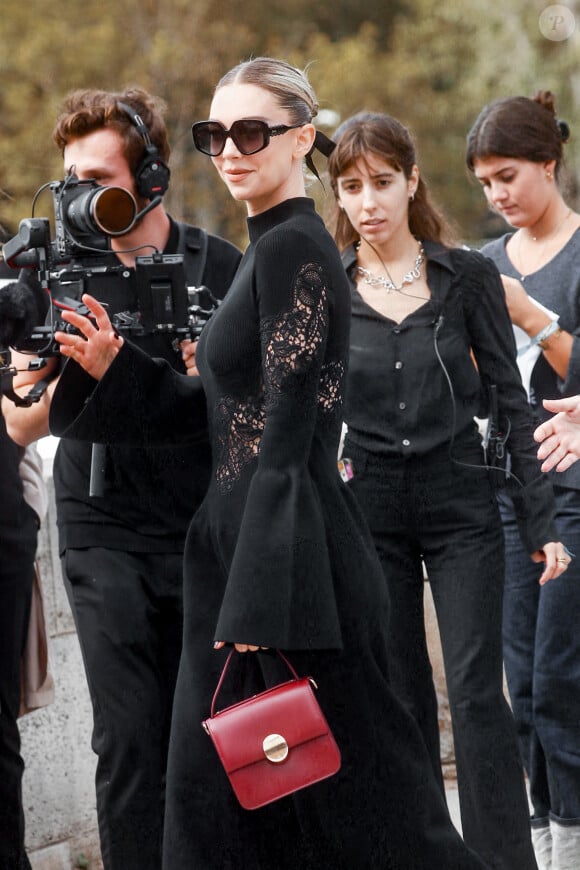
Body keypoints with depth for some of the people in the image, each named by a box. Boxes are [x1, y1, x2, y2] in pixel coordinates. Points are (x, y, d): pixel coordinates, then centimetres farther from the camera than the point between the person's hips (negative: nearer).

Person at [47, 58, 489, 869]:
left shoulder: (295, 247, -15)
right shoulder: (266, 250, 15)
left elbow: (287, 443, -20)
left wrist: (260, 604, -22)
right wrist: (113, 367, 7)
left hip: (293, 553, -10)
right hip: (242, 541, 10)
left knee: (343, 787, -1)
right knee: (213, 788, 9)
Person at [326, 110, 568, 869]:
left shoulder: (467, 276, -1)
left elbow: (510, 400, 0)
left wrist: (540, 520, -3)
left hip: (460, 500, -2)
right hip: (369, 508, 2)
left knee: (475, 690, -8)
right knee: (400, 698, 7)